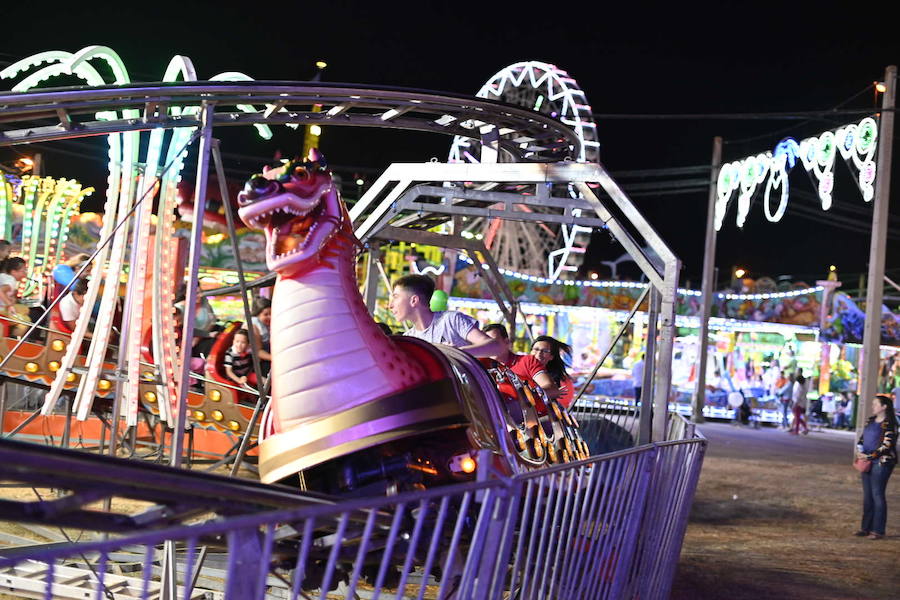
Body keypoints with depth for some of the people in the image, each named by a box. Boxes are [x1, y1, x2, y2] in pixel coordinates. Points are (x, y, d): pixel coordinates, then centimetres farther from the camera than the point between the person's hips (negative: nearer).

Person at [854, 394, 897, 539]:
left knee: (877, 495, -5)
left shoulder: (889, 424, -12)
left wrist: (869, 456, -17)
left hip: (881, 463, -8)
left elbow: (886, 445, -16)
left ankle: (878, 530, 0)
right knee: (867, 495, 10)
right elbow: (862, 438, 20)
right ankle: (866, 528, 17)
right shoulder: (870, 421, 13)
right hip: (867, 462, 8)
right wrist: (859, 449, 0)